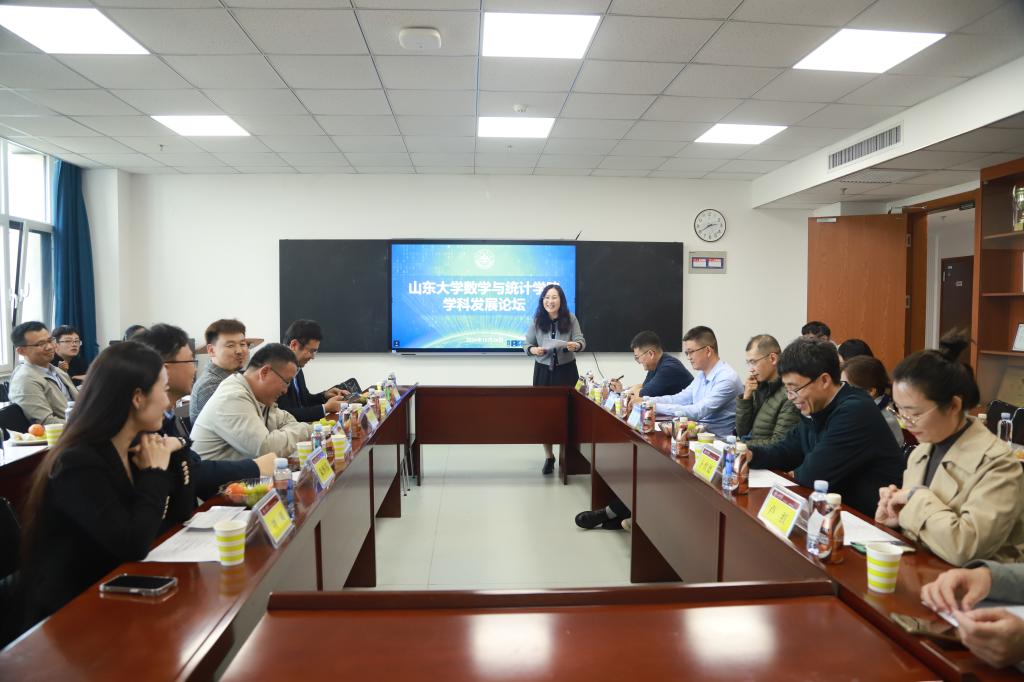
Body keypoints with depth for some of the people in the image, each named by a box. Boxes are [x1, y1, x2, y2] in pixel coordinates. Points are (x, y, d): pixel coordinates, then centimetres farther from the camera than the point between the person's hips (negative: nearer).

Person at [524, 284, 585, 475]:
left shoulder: (570, 319, -4)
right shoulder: (536, 321, -2)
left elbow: (581, 342, -5)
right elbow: (526, 344, 2)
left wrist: (575, 346, -28)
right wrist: (533, 350, -21)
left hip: (566, 370, -1)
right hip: (543, 371, 1)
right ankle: (549, 457, 19)